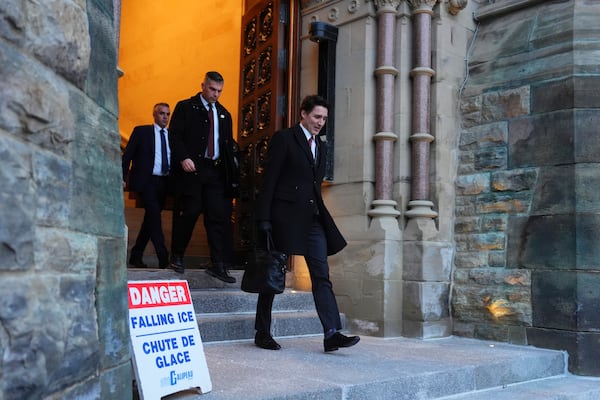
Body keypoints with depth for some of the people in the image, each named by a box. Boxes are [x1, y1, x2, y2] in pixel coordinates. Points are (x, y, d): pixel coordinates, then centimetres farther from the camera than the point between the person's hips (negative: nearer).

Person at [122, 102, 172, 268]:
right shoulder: (141, 131, 3)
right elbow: (127, 155, 1)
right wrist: (122, 177, -7)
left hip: (163, 183, 5)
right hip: (146, 180, -4)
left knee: (151, 218, 9)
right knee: (154, 215, -16)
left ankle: (136, 255, 20)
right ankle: (163, 257, -15)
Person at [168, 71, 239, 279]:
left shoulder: (224, 114, 19)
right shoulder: (185, 107, 5)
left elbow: (228, 143, 20)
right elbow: (175, 135, -5)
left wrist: (232, 167, 5)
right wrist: (183, 158, -20)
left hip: (216, 171, 4)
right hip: (191, 169, -4)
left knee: (219, 216, -3)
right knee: (188, 213, 0)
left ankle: (219, 264, -1)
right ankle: (177, 257, 19)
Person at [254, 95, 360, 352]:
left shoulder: (320, 147, 18)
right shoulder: (284, 139, -3)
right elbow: (269, 180, -8)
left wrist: (319, 213, 14)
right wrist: (264, 218, -13)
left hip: (312, 219, 6)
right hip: (285, 216, -6)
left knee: (322, 276, -2)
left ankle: (332, 334, -4)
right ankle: (262, 333, 16)